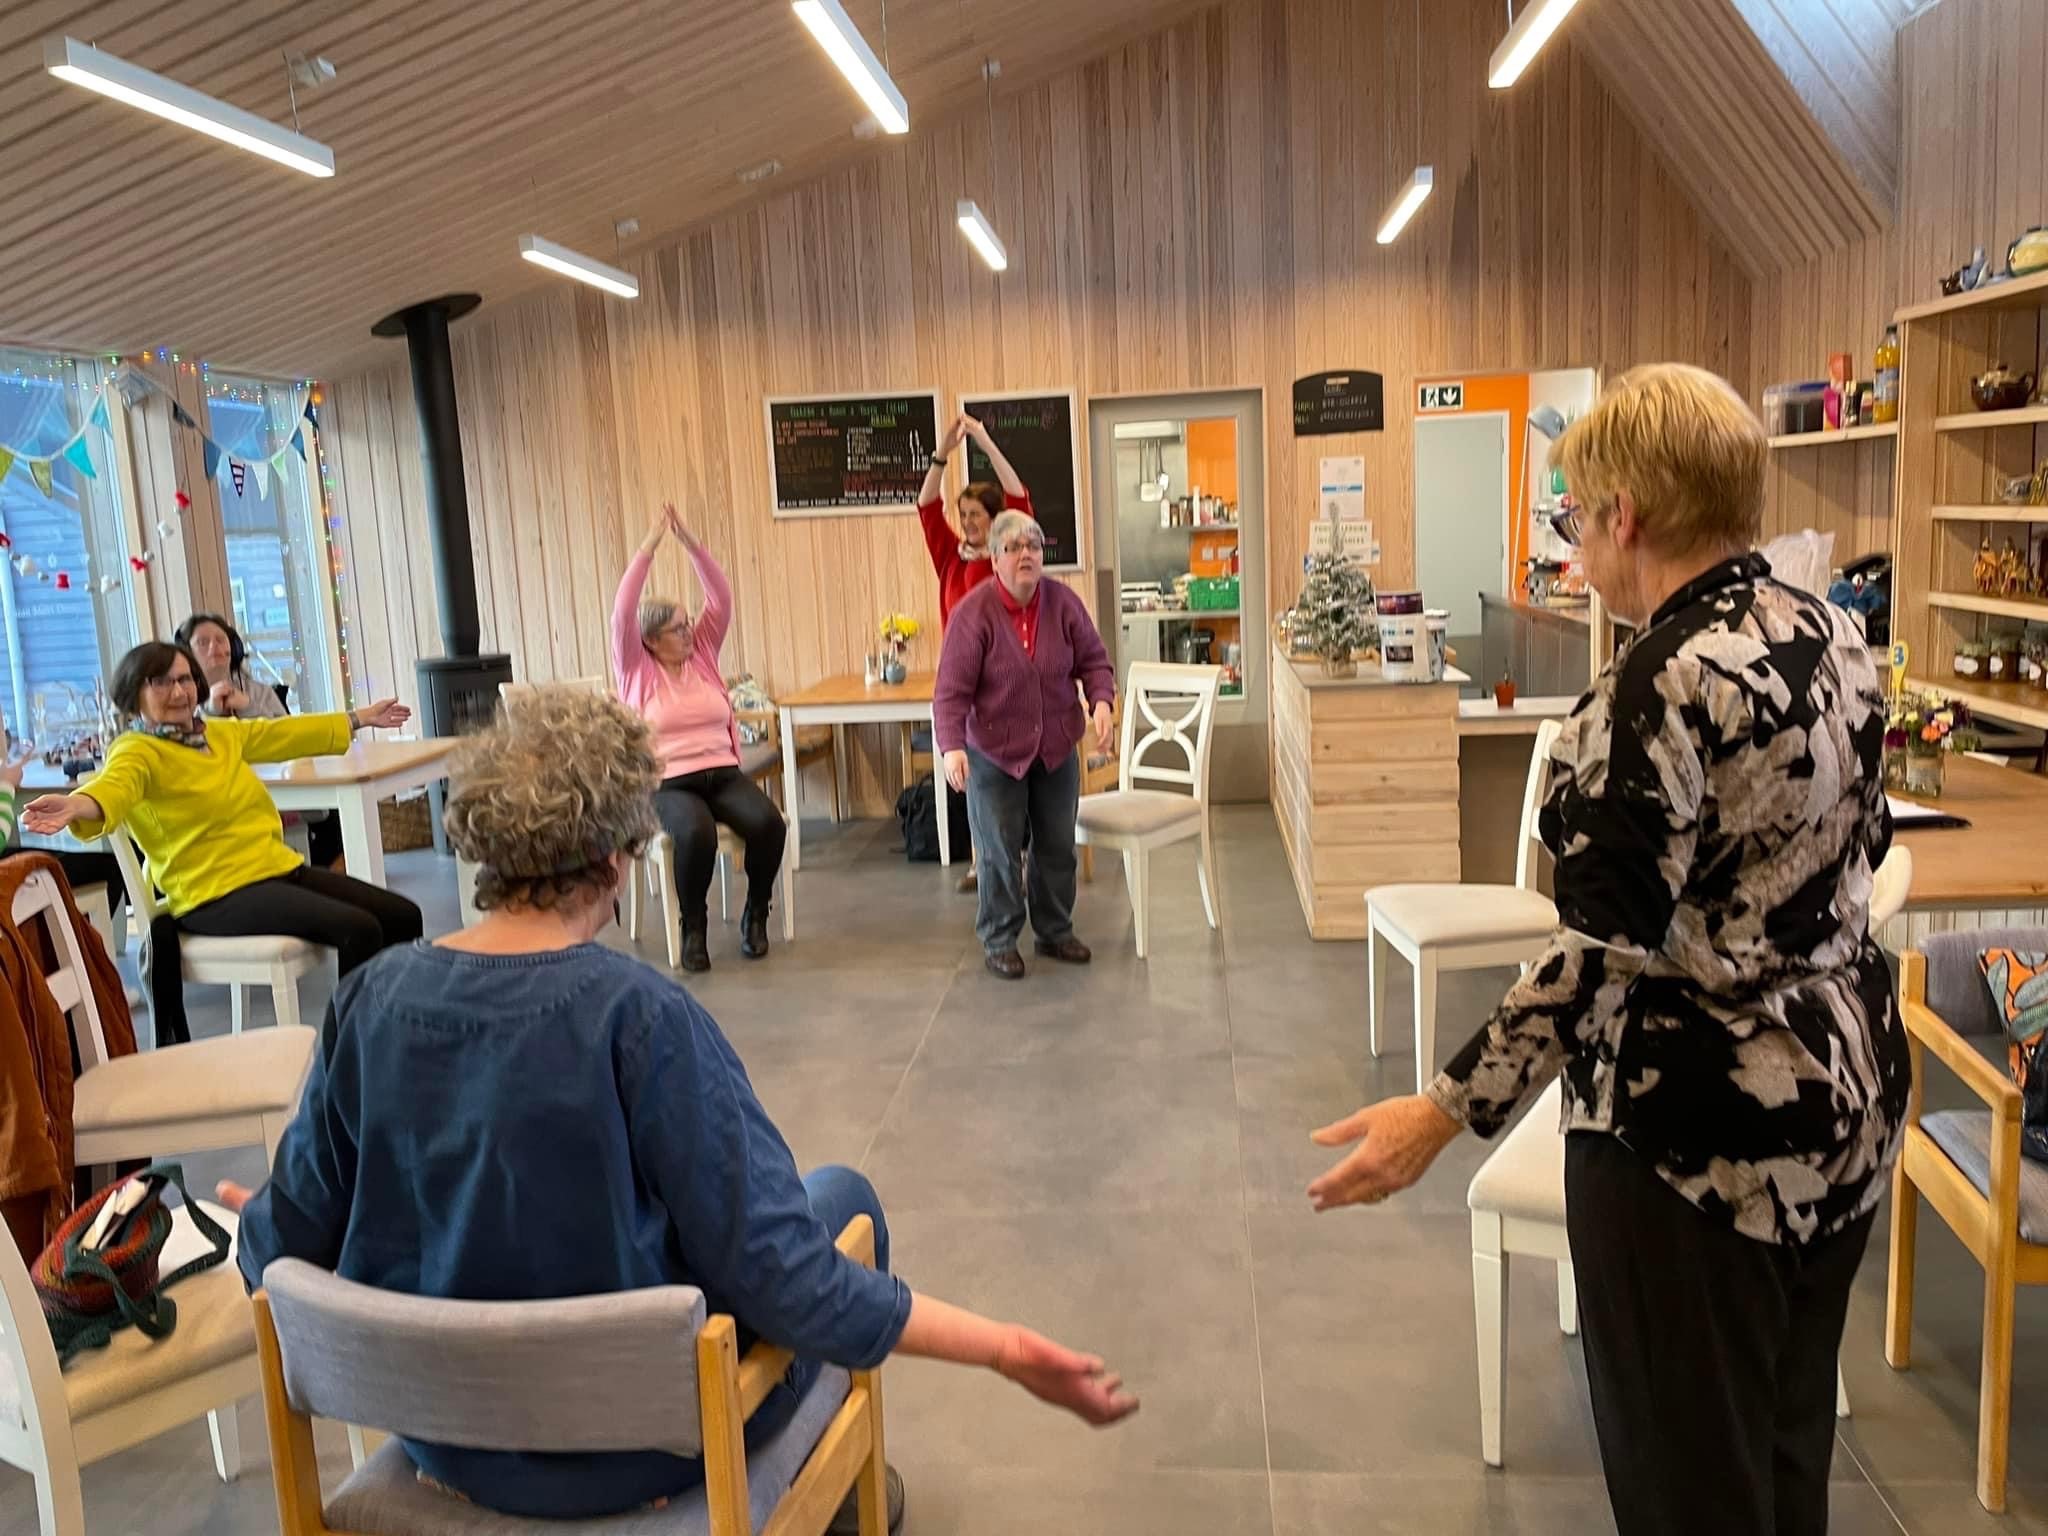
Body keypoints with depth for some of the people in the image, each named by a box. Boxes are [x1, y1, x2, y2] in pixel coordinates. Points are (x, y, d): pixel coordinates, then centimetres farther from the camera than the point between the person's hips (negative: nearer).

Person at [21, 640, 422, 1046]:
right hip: (217, 894, -8)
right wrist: (74, 806, -55)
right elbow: (116, 785, -31)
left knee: (401, 916, 0)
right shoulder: (137, 751, -9)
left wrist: (361, 718, 40)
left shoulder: (219, 734, 15)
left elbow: (286, 733, 31)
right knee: (358, 930, -26)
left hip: (279, 869, 9)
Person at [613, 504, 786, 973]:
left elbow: (721, 600, 2)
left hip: (723, 773, 4)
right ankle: (693, 926, -11)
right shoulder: (635, 668, 3)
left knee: (769, 823, -26)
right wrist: (648, 546, -15)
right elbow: (623, 613, -12)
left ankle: (755, 915, -1)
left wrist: (689, 540, -8)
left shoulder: (702, 654, 11)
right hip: (667, 784, -3)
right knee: (697, 833, -36)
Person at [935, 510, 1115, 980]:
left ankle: (1055, 931, 32)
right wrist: (952, 747, -32)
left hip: (1057, 750, 4)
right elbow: (952, 690, -20)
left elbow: (1093, 659, 1)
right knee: (1000, 853, 4)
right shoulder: (973, 613, -17)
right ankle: (999, 941, 21)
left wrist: (1101, 700, -19)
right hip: (995, 754, -4)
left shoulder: (1063, 602, -7)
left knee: (1058, 847, 14)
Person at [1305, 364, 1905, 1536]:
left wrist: (1448, 1111, -20)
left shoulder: (1665, 685, -24)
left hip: (1702, 1131, -9)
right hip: (1845, 1088, 9)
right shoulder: (1835, 635, 2)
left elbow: (1606, 952, -25)